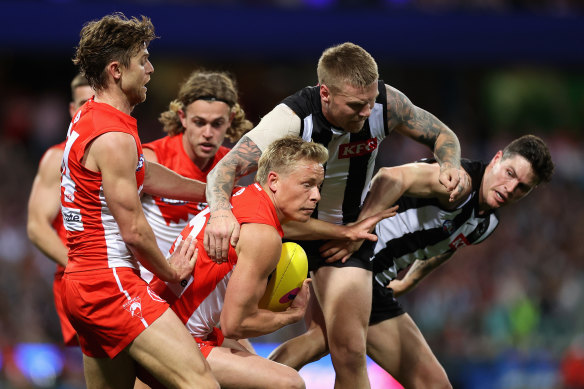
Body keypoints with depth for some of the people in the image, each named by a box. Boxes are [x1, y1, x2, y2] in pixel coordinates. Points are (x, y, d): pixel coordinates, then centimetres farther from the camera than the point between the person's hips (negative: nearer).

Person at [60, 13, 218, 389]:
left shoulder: (89, 118, 15)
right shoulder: (114, 138, -16)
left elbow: (147, 175, 29)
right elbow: (134, 230, -14)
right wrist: (171, 271, 3)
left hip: (83, 283, 11)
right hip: (112, 283, -11)